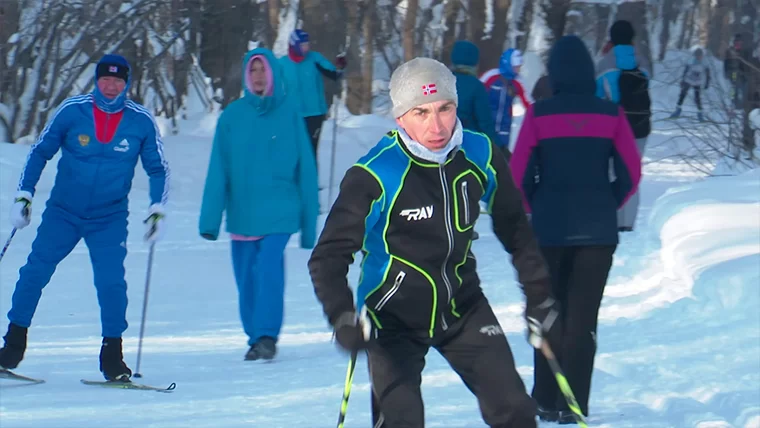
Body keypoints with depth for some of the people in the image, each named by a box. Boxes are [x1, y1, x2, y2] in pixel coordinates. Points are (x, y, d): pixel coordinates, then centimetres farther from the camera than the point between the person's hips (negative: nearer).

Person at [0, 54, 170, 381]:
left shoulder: (142, 121, -6)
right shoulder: (72, 111, -7)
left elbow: (157, 169, 7)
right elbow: (40, 152, 4)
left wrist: (158, 210, -5)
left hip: (109, 219, -1)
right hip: (63, 212, 1)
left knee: (111, 281, -14)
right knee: (35, 272, -4)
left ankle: (112, 357, -2)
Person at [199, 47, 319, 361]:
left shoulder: (289, 112, -1)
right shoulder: (232, 116, 2)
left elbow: (305, 167, 5)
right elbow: (218, 171, 1)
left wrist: (309, 221, 5)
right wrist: (210, 218, -7)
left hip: (280, 213, -2)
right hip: (242, 214, 2)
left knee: (269, 268, -19)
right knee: (246, 279, 6)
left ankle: (266, 336, -17)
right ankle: (255, 337, 22)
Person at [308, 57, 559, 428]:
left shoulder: (481, 156, -9)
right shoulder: (374, 176, -22)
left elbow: (515, 231, 8)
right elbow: (328, 258, -17)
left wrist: (539, 298, 7)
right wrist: (343, 319, -32)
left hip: (463, 307, 4)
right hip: (395, 314, -4)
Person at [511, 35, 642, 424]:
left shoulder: (539, 114, -6)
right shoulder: (610, 114, -2)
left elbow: (518, 173, -5)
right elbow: (631, 172, -1)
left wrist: (537, 209, 11)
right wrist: (606, 206, 12)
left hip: (550, 227, 0)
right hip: (598, 230, 0)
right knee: (583, 316, 5)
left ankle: (547, 401, 15)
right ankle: (573, 404, 1)